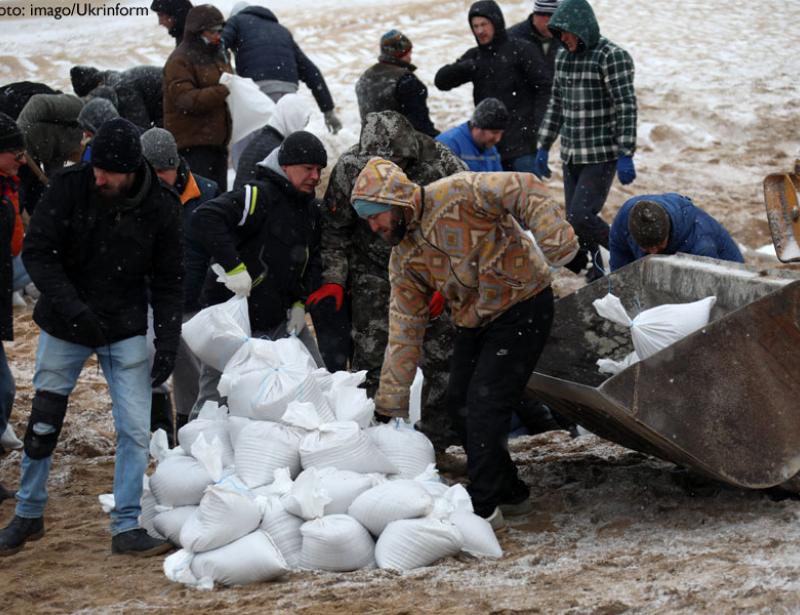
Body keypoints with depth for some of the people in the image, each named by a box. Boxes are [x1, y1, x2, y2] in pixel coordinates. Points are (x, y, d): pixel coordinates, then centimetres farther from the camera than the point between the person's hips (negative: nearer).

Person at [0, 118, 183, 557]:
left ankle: (126, 527, 6)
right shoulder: (69, 187, -15)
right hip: (64, 325, -1)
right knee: (43, 424, 6)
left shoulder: (160, 207, -10)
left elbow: (167, 282, -2)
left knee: (135, 429, -5)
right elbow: (37, 253, -14)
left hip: (126, 330, 1)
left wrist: (167, 340, -11)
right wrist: (72, 308, -26)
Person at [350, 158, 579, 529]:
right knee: (460, 404, 9)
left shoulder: (457, 195, -22)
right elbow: (405, 327, 5)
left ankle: (484, 508, -3)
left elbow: (525, 191, -27)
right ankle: (508, 492, 25)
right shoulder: (403, 257, 1)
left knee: (485, 404, -12)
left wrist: (553, 241, -41)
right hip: (475, 322, 8)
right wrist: (390, 403, 4)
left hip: (522, 307, -8)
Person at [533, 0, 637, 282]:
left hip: (602, 156, -8)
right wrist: (543, 147, 18)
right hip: (571, 155, 8)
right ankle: (600, 275, 17)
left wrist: (626, 155, -21)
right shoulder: (563, 57, 11)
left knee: (581, 217, -16)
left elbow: (627, 108, -16)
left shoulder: (612, 56, -12)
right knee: (575, 221, 6)